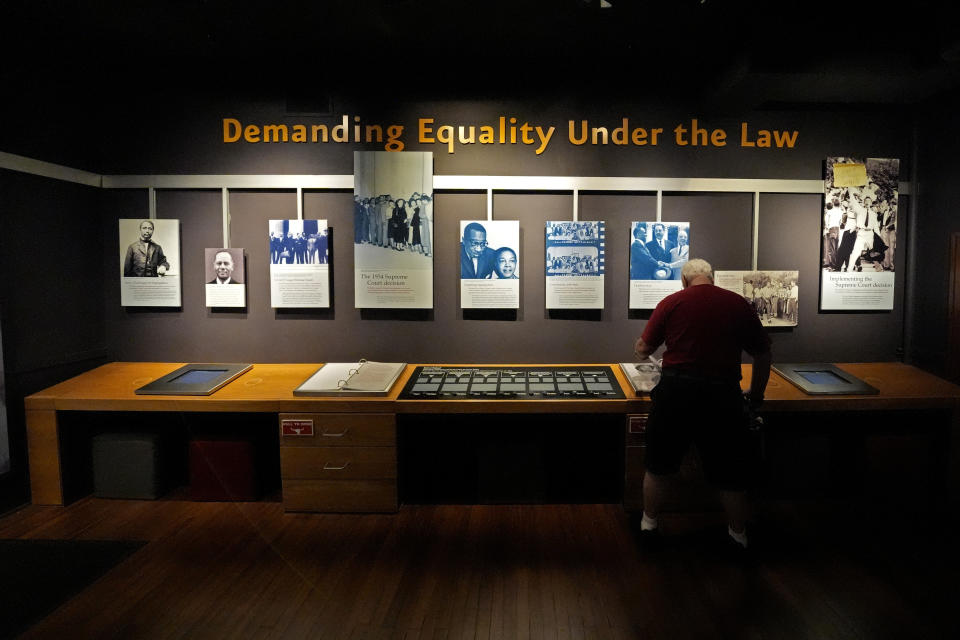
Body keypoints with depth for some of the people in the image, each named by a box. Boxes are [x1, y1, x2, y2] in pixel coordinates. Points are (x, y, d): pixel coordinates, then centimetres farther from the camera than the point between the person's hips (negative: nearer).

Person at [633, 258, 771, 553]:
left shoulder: (671, 302, 0)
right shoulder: (738, 304, 4)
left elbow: (644, 349, 3)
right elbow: (763, 354, 9)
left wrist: (638, 347, 27)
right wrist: (756, 395, 22)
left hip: (676, 390, 0)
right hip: (722, 393, 1)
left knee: (659, 464, 17)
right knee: (730, 471, 16)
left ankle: (649, 523, 31)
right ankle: (738, 534, 31)